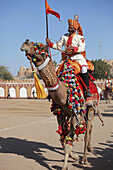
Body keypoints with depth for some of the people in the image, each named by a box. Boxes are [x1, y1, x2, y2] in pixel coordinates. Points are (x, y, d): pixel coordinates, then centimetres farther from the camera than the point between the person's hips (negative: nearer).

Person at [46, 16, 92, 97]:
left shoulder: (80, 37, 1)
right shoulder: (64, 37, 14)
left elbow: (82, 48, -13)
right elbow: (58, 46, 16)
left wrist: (73, 48, -28)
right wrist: (50, 43, 1)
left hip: (77, 57, -4)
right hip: (67, 58, 4)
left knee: (84, 69, -28)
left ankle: (87, 89, -24)